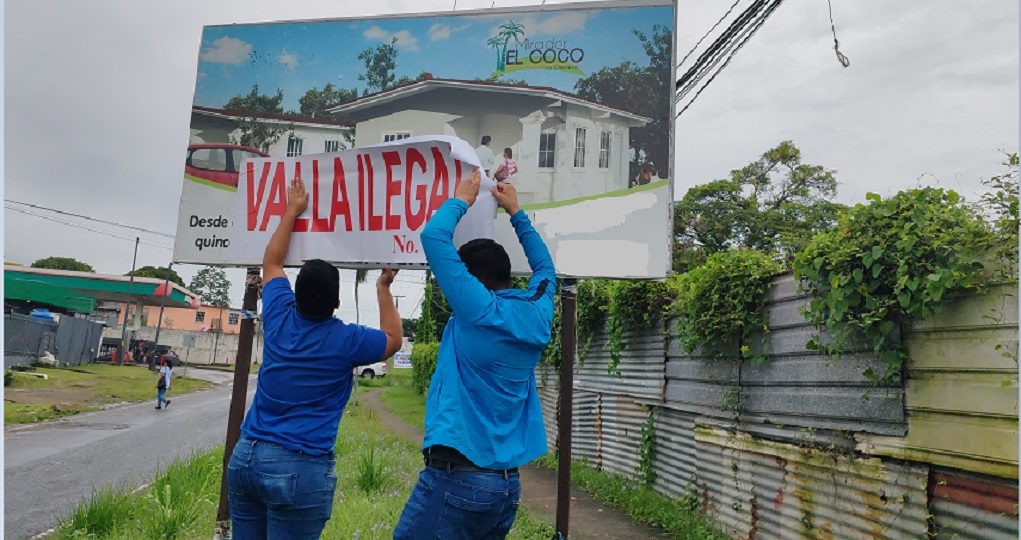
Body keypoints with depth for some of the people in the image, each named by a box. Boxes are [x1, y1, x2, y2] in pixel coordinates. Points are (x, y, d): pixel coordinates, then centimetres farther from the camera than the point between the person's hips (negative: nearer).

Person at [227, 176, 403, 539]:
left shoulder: (279, 318, 3)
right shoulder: (346, 341, -8)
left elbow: (271, 263, 21)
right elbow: (394, 339, 14)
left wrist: (292, 211, 28)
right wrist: (384, 289, 20)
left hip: (245, 455, 5)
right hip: (299, 467, -5)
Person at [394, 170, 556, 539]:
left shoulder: (480, 311, -12)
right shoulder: (537, 317, 6)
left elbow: (433, 235, -8)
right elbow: (545, 269, 27)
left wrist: (461, 201, 8)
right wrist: (516, 213, 31)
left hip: (457, 475, -7)